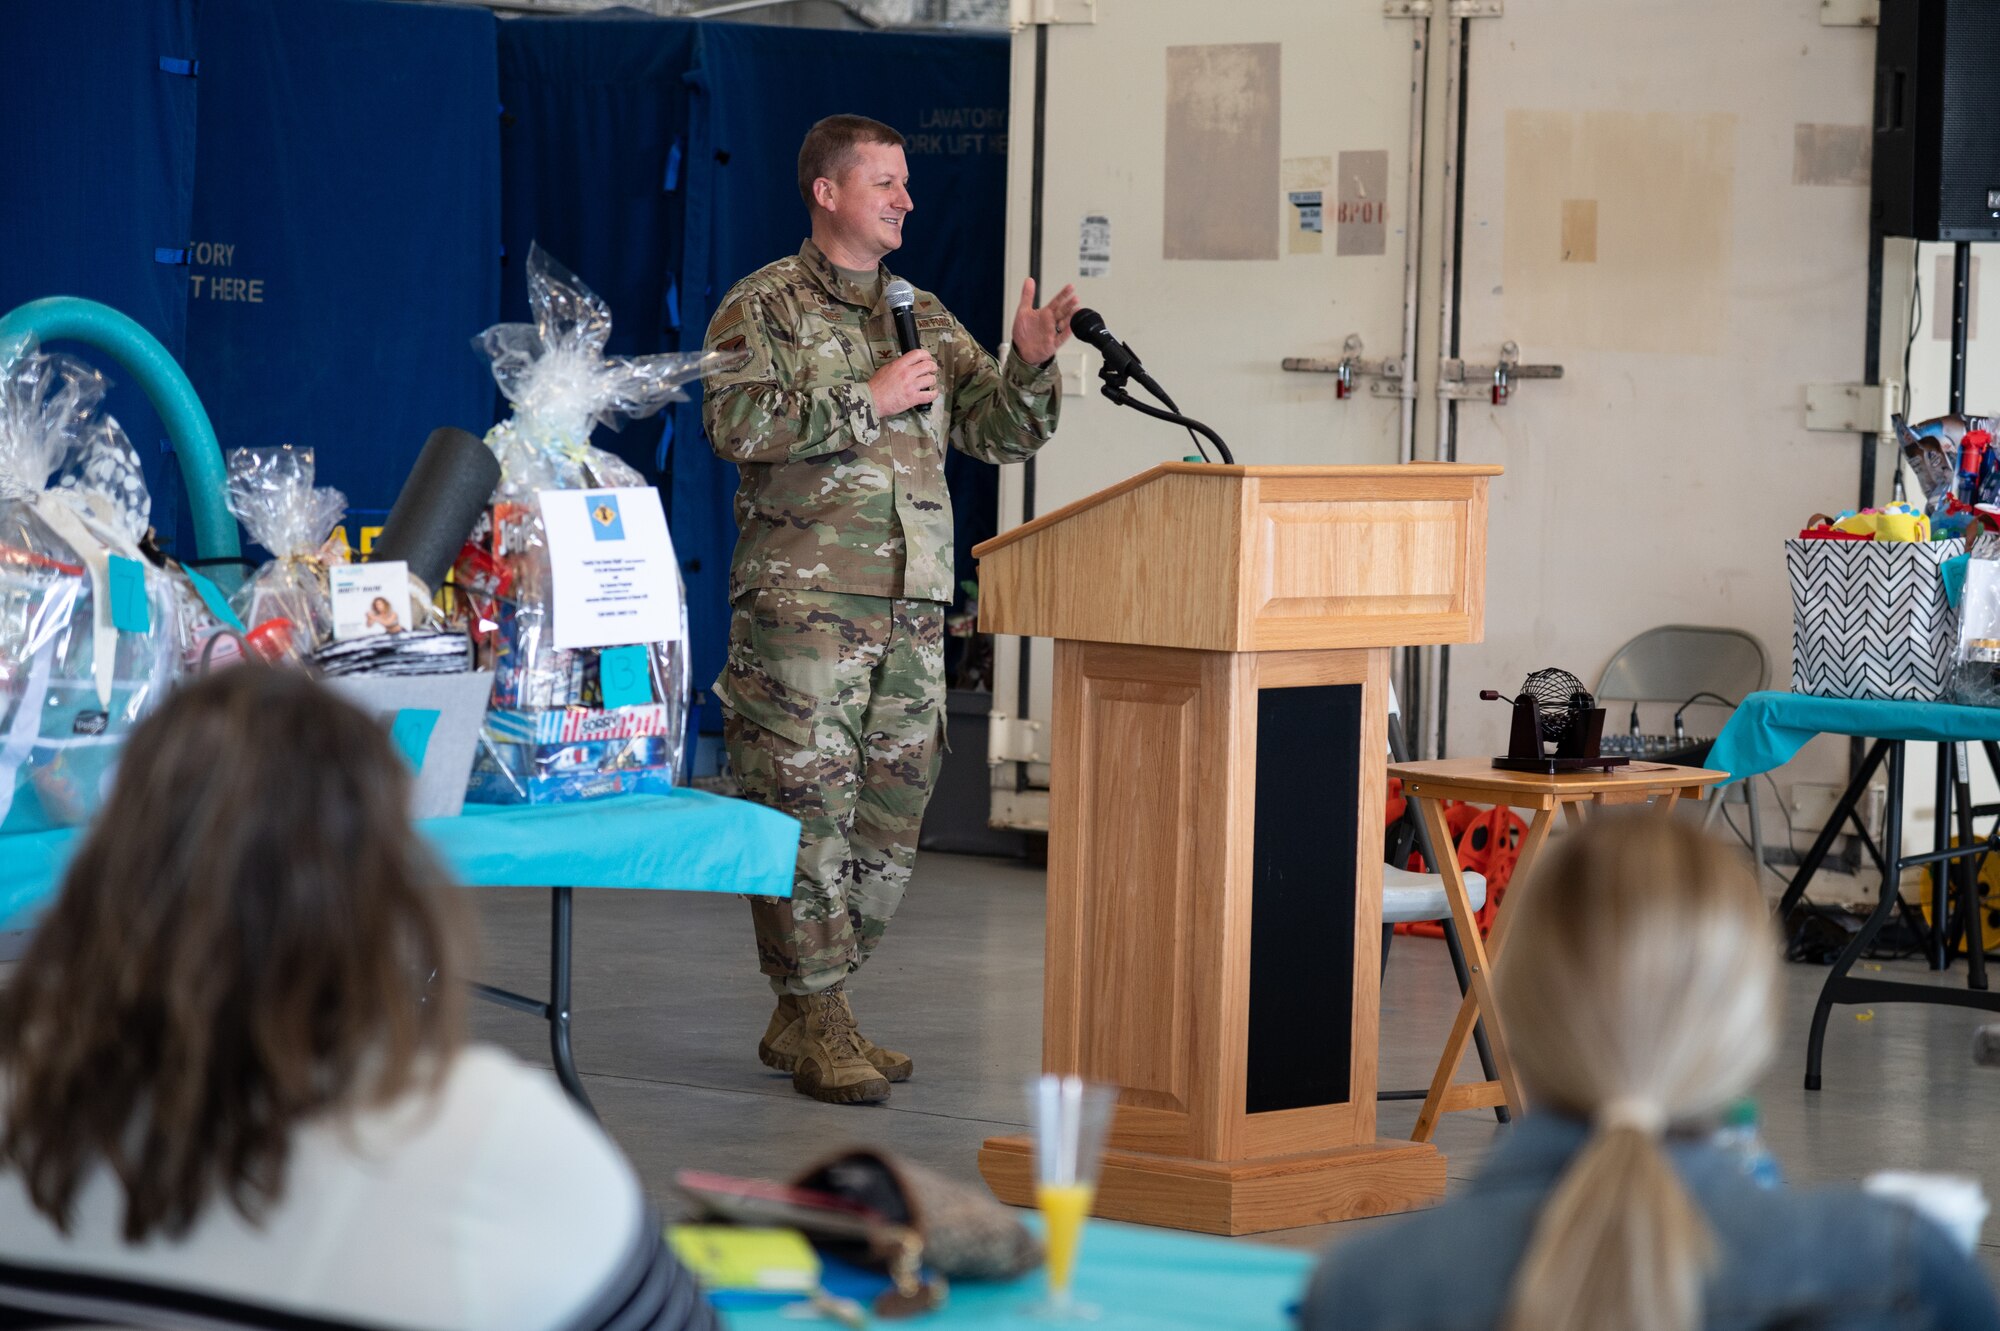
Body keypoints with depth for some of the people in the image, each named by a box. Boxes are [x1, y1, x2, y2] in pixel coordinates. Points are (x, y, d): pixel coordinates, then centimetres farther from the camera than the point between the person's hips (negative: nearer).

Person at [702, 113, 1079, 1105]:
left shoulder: (925, 316, 19)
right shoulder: (765, 305, 1)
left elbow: (1003, 434, 17)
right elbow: (738, 421, -15)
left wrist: (1030, 364, -3)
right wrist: (869, 400, -14)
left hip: (914, 605, 7)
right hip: (803, 601, -6)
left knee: (889, 817, 7)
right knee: (807, 807, -7)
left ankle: (805, 1011, 17)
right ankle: (818, 1028, -2)